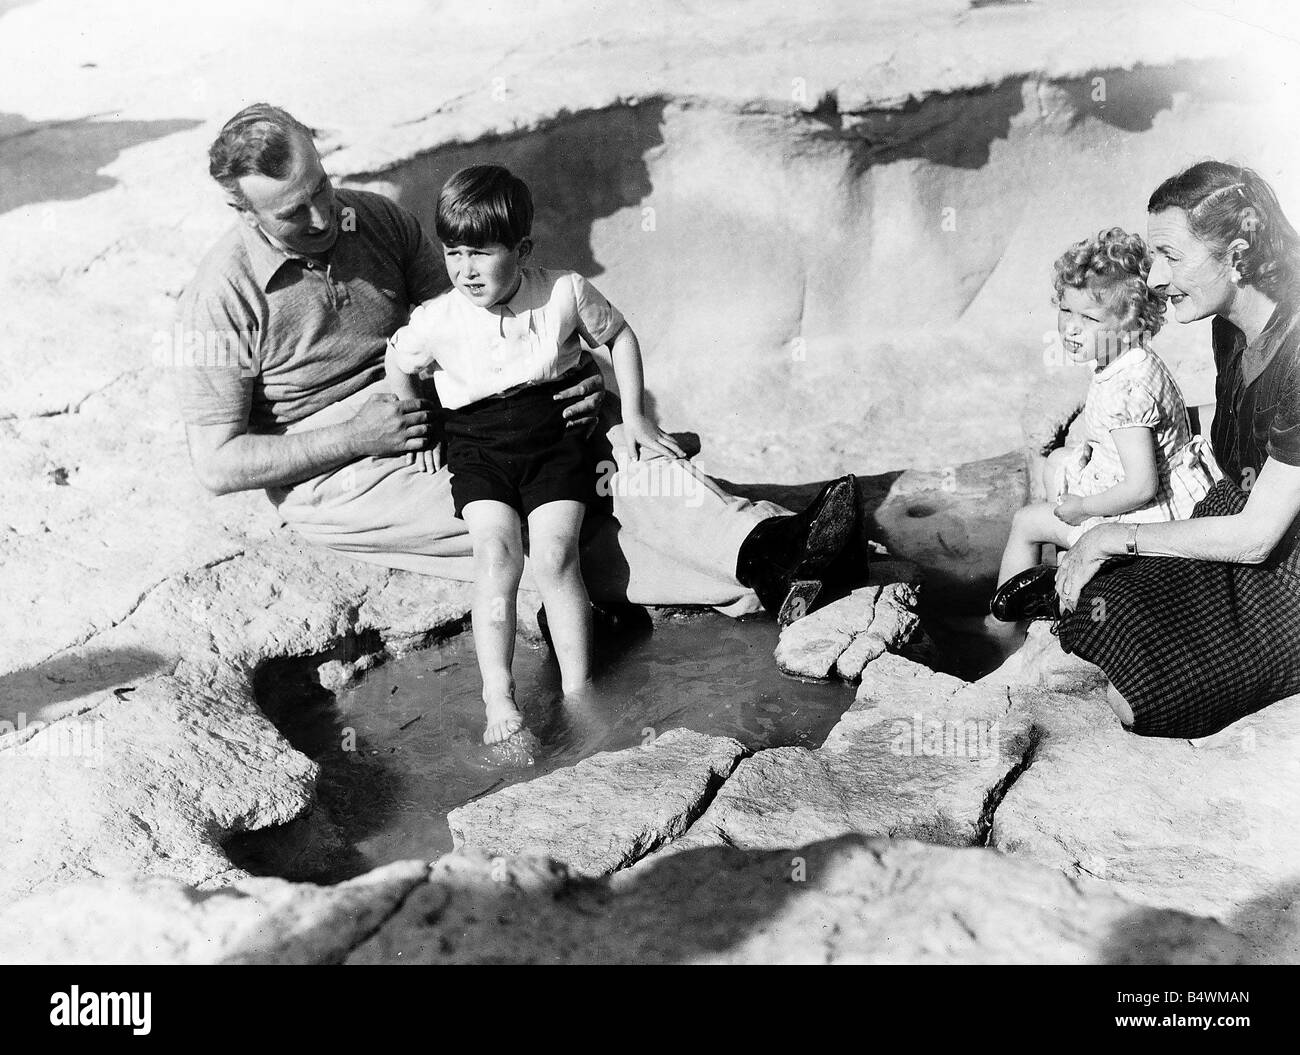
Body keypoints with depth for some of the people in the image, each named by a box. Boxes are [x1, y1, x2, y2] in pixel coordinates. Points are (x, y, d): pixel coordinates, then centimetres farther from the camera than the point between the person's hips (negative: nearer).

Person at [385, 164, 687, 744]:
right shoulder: (436, 320, -7)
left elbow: (619, 335, 9)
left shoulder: (565, 292, -8)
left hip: (555, 439, 0)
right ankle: (498, 699, -19)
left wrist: (633, 415, 6)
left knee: (555, 553, -20)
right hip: (477, 449, 1)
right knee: (496, 551, -22)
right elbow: (398, 365, 14)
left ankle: (578, 690, -10)